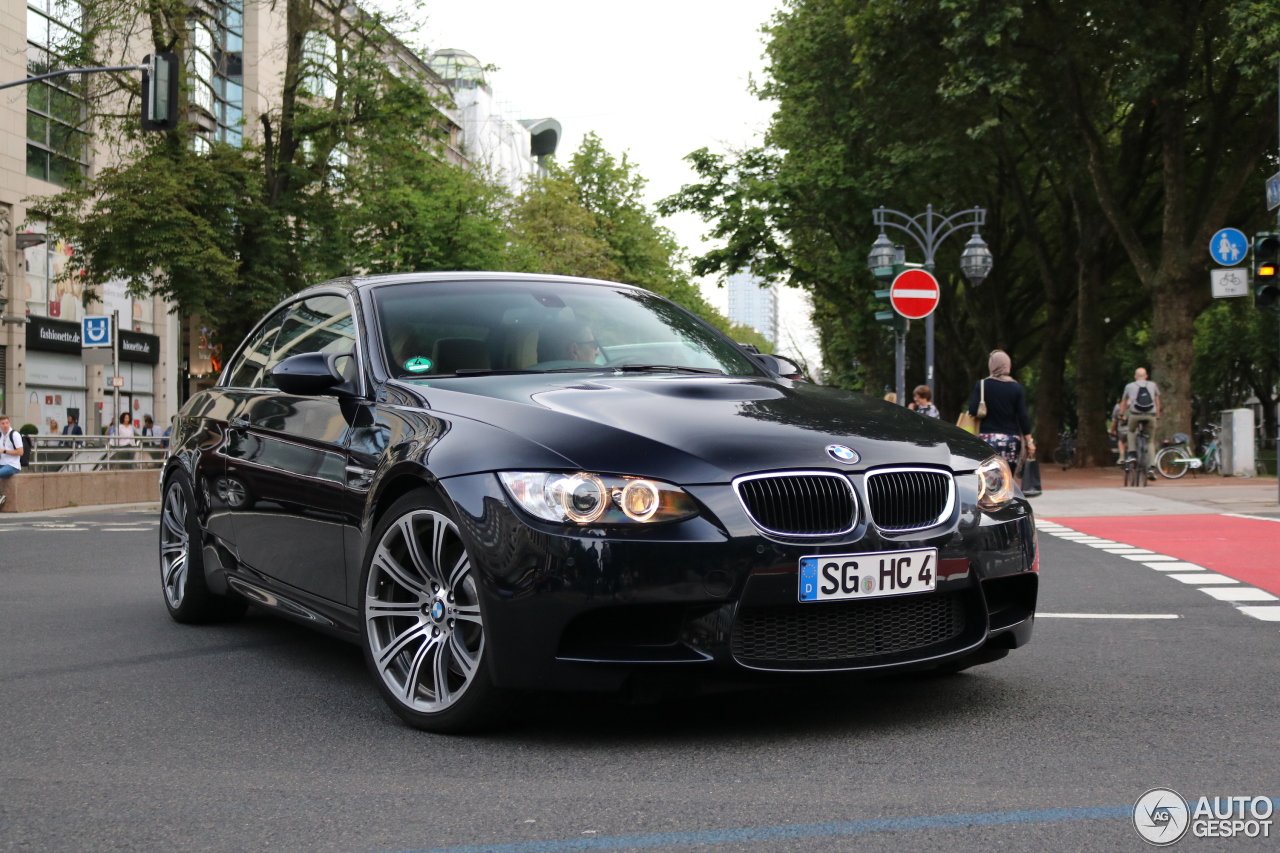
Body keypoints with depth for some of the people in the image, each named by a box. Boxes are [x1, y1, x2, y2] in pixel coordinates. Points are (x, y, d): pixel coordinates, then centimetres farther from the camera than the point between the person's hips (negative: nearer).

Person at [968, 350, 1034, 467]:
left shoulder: (982, 385, -1)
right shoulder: (1017, 388, 2)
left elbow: (973, 411, -8)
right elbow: (1023, 417, -1)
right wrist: (1029, 441, 4)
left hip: (988, 438, -2)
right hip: (1011, 439, 2)